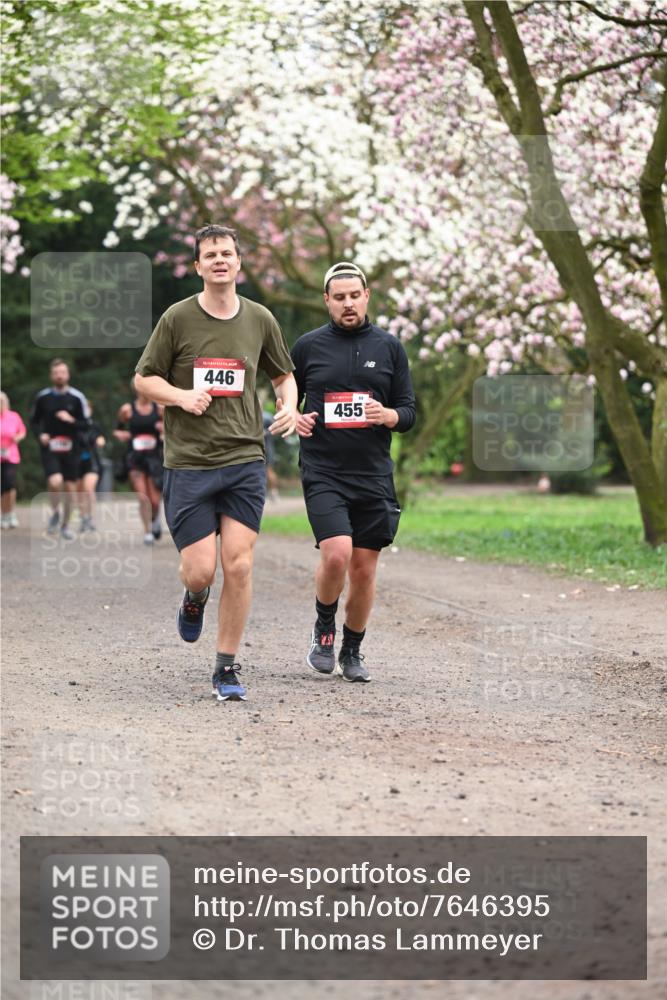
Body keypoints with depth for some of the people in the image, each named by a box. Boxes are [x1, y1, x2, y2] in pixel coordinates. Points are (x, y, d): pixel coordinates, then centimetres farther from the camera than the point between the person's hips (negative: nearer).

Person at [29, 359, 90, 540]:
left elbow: (86, 424, 1)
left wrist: (71, 420, -17)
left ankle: (65, 524, 23)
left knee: (70, 488, 5)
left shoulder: (77, 397, 0)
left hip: (70, 449, 1)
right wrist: (40, 434, -5)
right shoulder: (42, 397, 3)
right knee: (55, 482, -22)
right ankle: (55, 513, 6)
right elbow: (34, 421, 14)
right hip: (49, 448, -1)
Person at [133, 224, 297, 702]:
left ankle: (227, 668, 7)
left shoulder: (260, 319, 7)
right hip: (188, 462, -2)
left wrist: (289, 407, 1)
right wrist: (182, 396, -12)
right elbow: (144, 378, 6)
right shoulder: (177, 318, -1)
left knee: (239, 565, -6)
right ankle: (194, 599, 33)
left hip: (245, 459, 2)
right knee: (200, 570, -6)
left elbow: (284, 375, 21)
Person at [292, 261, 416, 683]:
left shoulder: (389, 347, 7)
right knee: (336, 554, -20)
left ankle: (352, 651, 23)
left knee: (364, 569, 5)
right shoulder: (308, 346, 5)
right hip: (323, 474, -2)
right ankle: (324, 630, 7)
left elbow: (409, 412, 8)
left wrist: (387, 416, -14)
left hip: (373, 475, 2)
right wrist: (295, 420, -6)